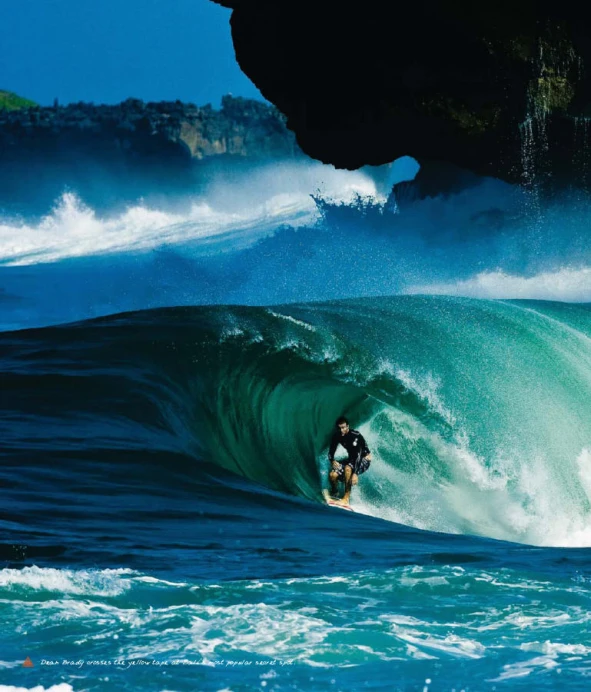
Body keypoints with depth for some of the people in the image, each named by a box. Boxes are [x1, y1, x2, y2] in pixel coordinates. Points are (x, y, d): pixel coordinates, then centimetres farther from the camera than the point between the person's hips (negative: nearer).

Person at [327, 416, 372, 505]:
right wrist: (332, 461, -22)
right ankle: (334, 495, 15)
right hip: (351, 459, 6)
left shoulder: (355, 436, -28)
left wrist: (355, 473, -45)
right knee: (332, 475, -16)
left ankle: (346, 498, -30)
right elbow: (331, 452, 1)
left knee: (348, 468, -38)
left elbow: (358, 455, -35)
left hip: (364, 459, -6)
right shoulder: (337, 436, -9)